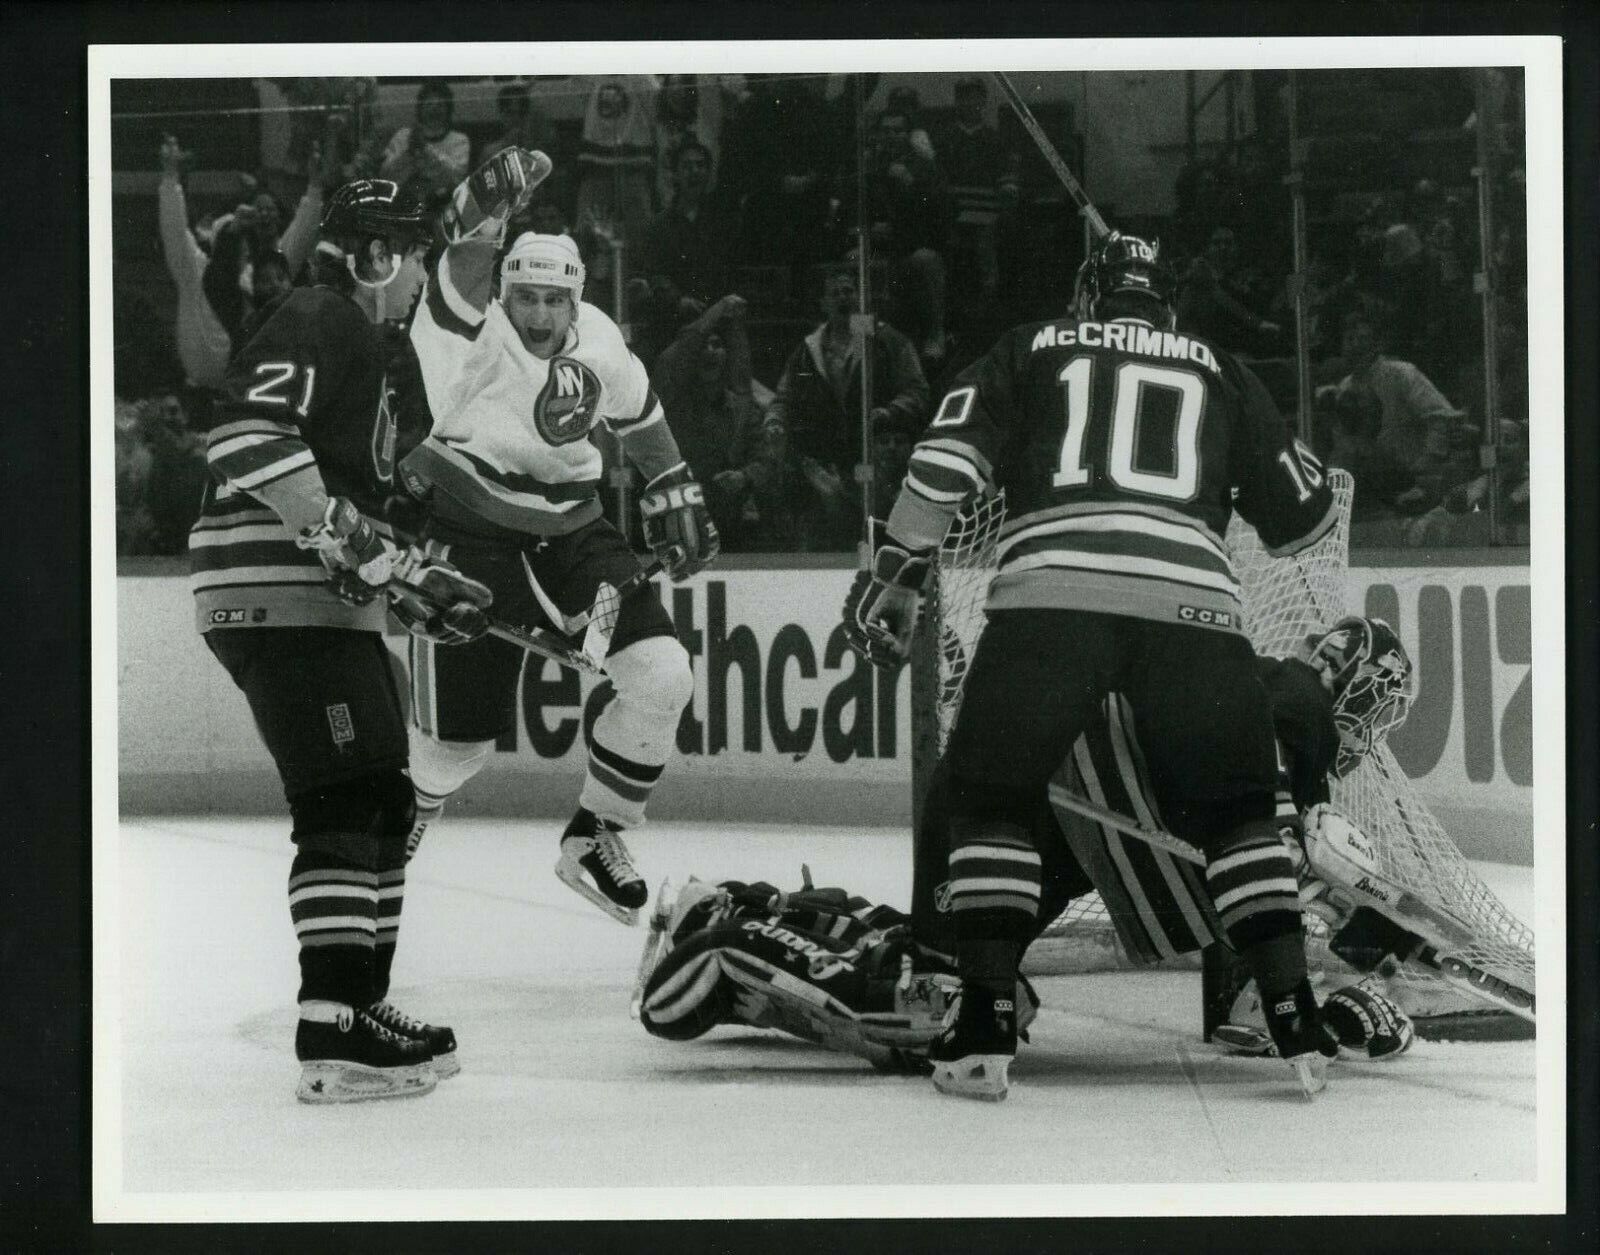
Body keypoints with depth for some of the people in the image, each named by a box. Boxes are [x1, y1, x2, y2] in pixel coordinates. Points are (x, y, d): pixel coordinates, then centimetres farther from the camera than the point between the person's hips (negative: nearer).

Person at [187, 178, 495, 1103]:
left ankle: (361, 1007, 22)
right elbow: (248, 436, -24)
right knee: (346, 801, -16)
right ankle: (334, 1039, -21)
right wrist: (353, 541, -27)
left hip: (327, 599, 11)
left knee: (385, 803, 14)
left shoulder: (370, 344, 24)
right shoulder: (314, 321, -8)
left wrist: (411, 579, 16)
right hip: (276, 592, -11)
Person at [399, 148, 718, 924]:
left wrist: (677, 503, 19)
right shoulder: (473, 340, -19)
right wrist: (483, 215, -59)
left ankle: (593, 840, 8)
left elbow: (638, 415, 17)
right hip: (472, 536, -5)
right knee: (460, 735, -5)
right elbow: (460, 279, -41)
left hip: (571, 532, 5)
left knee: (661, 674, -11)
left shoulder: (598, 343, -2)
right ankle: (411, 806, 33)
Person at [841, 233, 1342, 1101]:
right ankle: (1296, 1022, 7)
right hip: (1193, 599, 1)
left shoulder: (1030, 349, 24)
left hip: (1051, 589, -1)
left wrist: (896, 570, 11)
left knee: (991, 798, 14)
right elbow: (1302, 513, 29)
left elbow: (950, 453, 10)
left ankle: (986, 1026, 2)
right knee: (1237, 812, 18)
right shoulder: (1218, 371, 27)